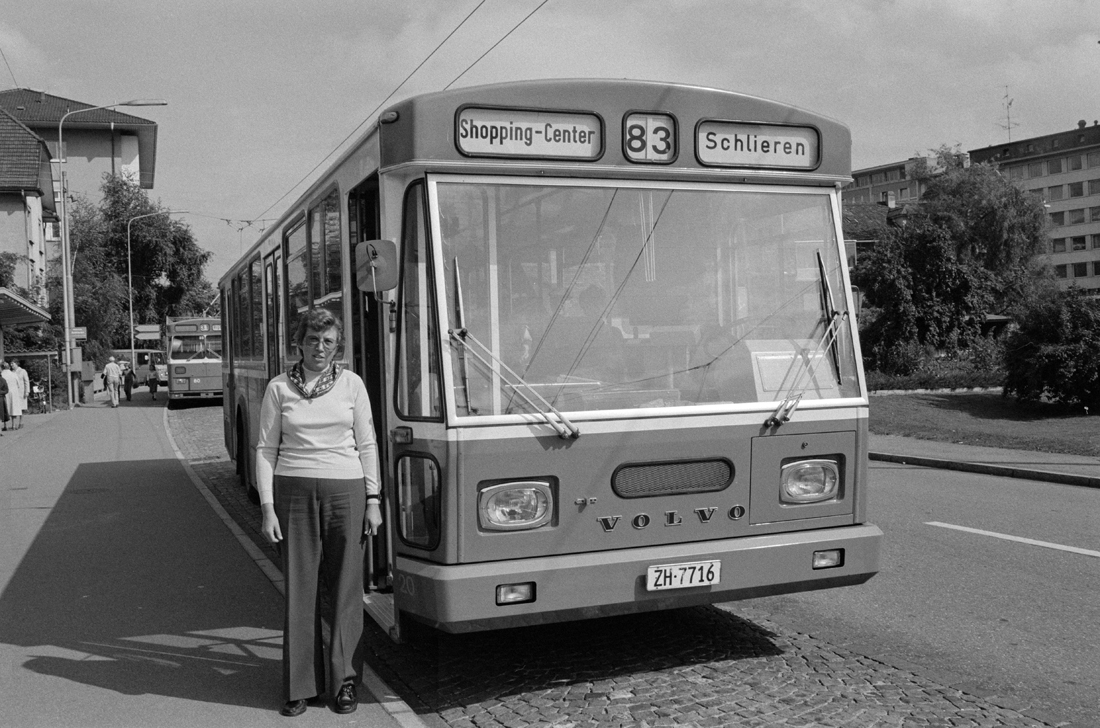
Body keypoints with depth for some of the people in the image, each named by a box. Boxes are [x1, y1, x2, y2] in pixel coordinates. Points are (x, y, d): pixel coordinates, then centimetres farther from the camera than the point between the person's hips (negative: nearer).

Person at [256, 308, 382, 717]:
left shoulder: (351, 384, 5)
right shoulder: (279, 388, 3)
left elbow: (367, 445, 6)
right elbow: (266, 449, 3)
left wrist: (373, 499, 1)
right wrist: (267, 507, -4)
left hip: (345, 491, 0)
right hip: (294, 491, 0)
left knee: (345, 588, 3)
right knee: (299, 589, 3)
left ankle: (344, 679, 15)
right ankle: (301, 685, 13)